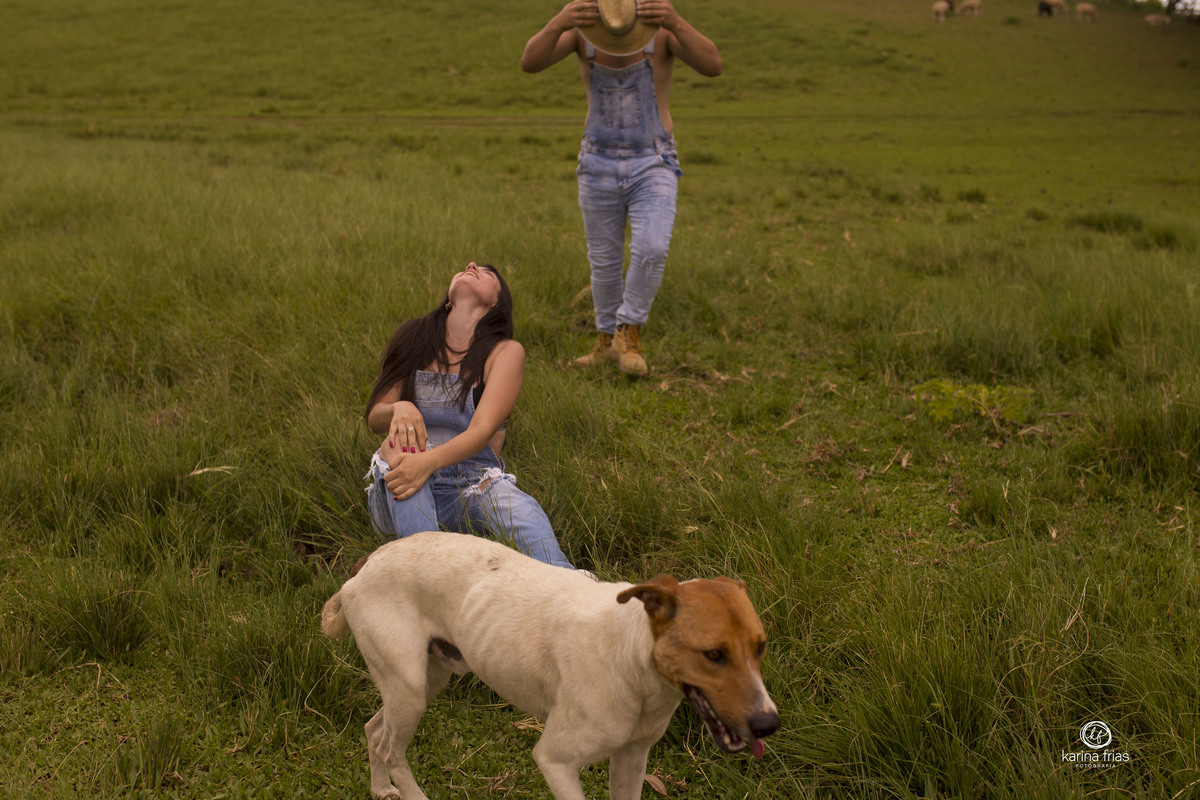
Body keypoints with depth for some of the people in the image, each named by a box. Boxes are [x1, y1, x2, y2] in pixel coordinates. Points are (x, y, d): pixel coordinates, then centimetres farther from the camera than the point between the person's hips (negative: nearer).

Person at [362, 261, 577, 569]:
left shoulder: (506, 351, 2)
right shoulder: (413, 337, 11)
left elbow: (482, 431, -12)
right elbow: (374, 418, 8)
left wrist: (429, 461, -33)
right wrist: (399, 409, -18)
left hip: (470, 491, -2)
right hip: (401, 500, 2)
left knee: (526, 515, -34)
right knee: (401, 445, -31)